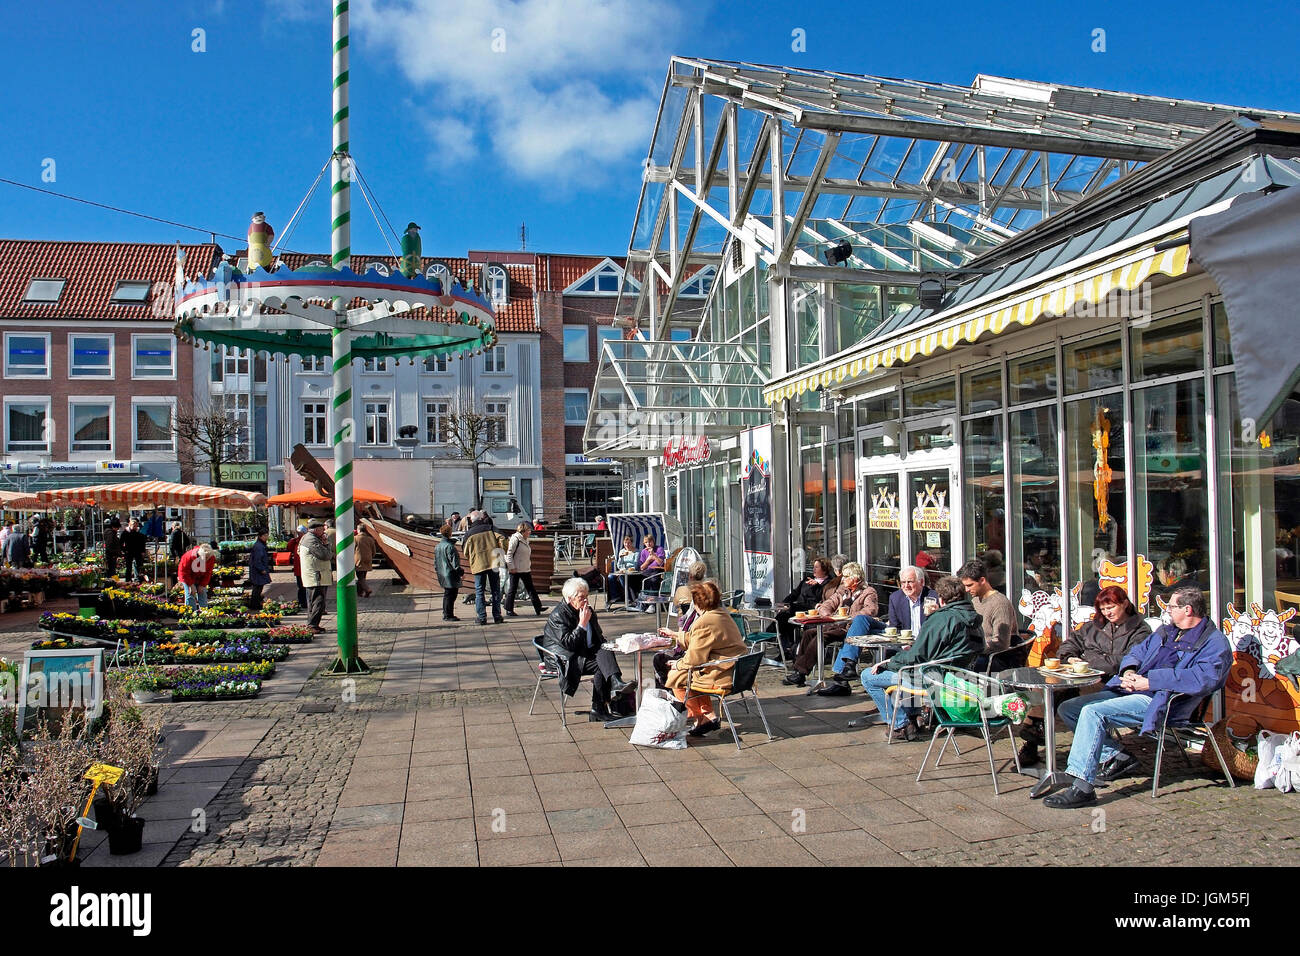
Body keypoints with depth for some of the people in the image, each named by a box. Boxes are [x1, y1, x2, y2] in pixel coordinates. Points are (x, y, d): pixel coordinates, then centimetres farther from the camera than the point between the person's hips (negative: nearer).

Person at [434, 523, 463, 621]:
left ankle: (446, 614, 23)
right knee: (450, 595, -3)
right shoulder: (450, 546, -17)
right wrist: (461, 572, -11)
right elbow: (454, 562, -18)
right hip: (451, 575, -9)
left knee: (446, 595, 17)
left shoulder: (437, 547, 11)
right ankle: (448, 615, -2)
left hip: (442, 575, 9)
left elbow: (435, 563, 18)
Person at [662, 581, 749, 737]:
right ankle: (707, 715, 22)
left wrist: (677, 664, 3)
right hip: (736, 673, 10)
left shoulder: (704, 623, -19)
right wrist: (674, 635, 36)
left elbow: (694, 659, -17)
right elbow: (694, 640, 27)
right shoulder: (723, 615, 12)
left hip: (723, 678, -10)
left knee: (674, 676, 4)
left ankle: (706, 716, 11)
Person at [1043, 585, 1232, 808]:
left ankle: (1081, 787, -30)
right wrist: (1129, 671, 2)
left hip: (1159, 702, -10)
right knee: (1068, 709, 2)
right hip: (1130, 690, 10)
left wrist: (1150, 681, -22)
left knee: (1093, 712, -30)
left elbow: (1202, 679, -22)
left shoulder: (1214, 642, -5)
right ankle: (1117, 757, 8)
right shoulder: (1167, 630, 23)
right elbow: (1138, 651, 27)